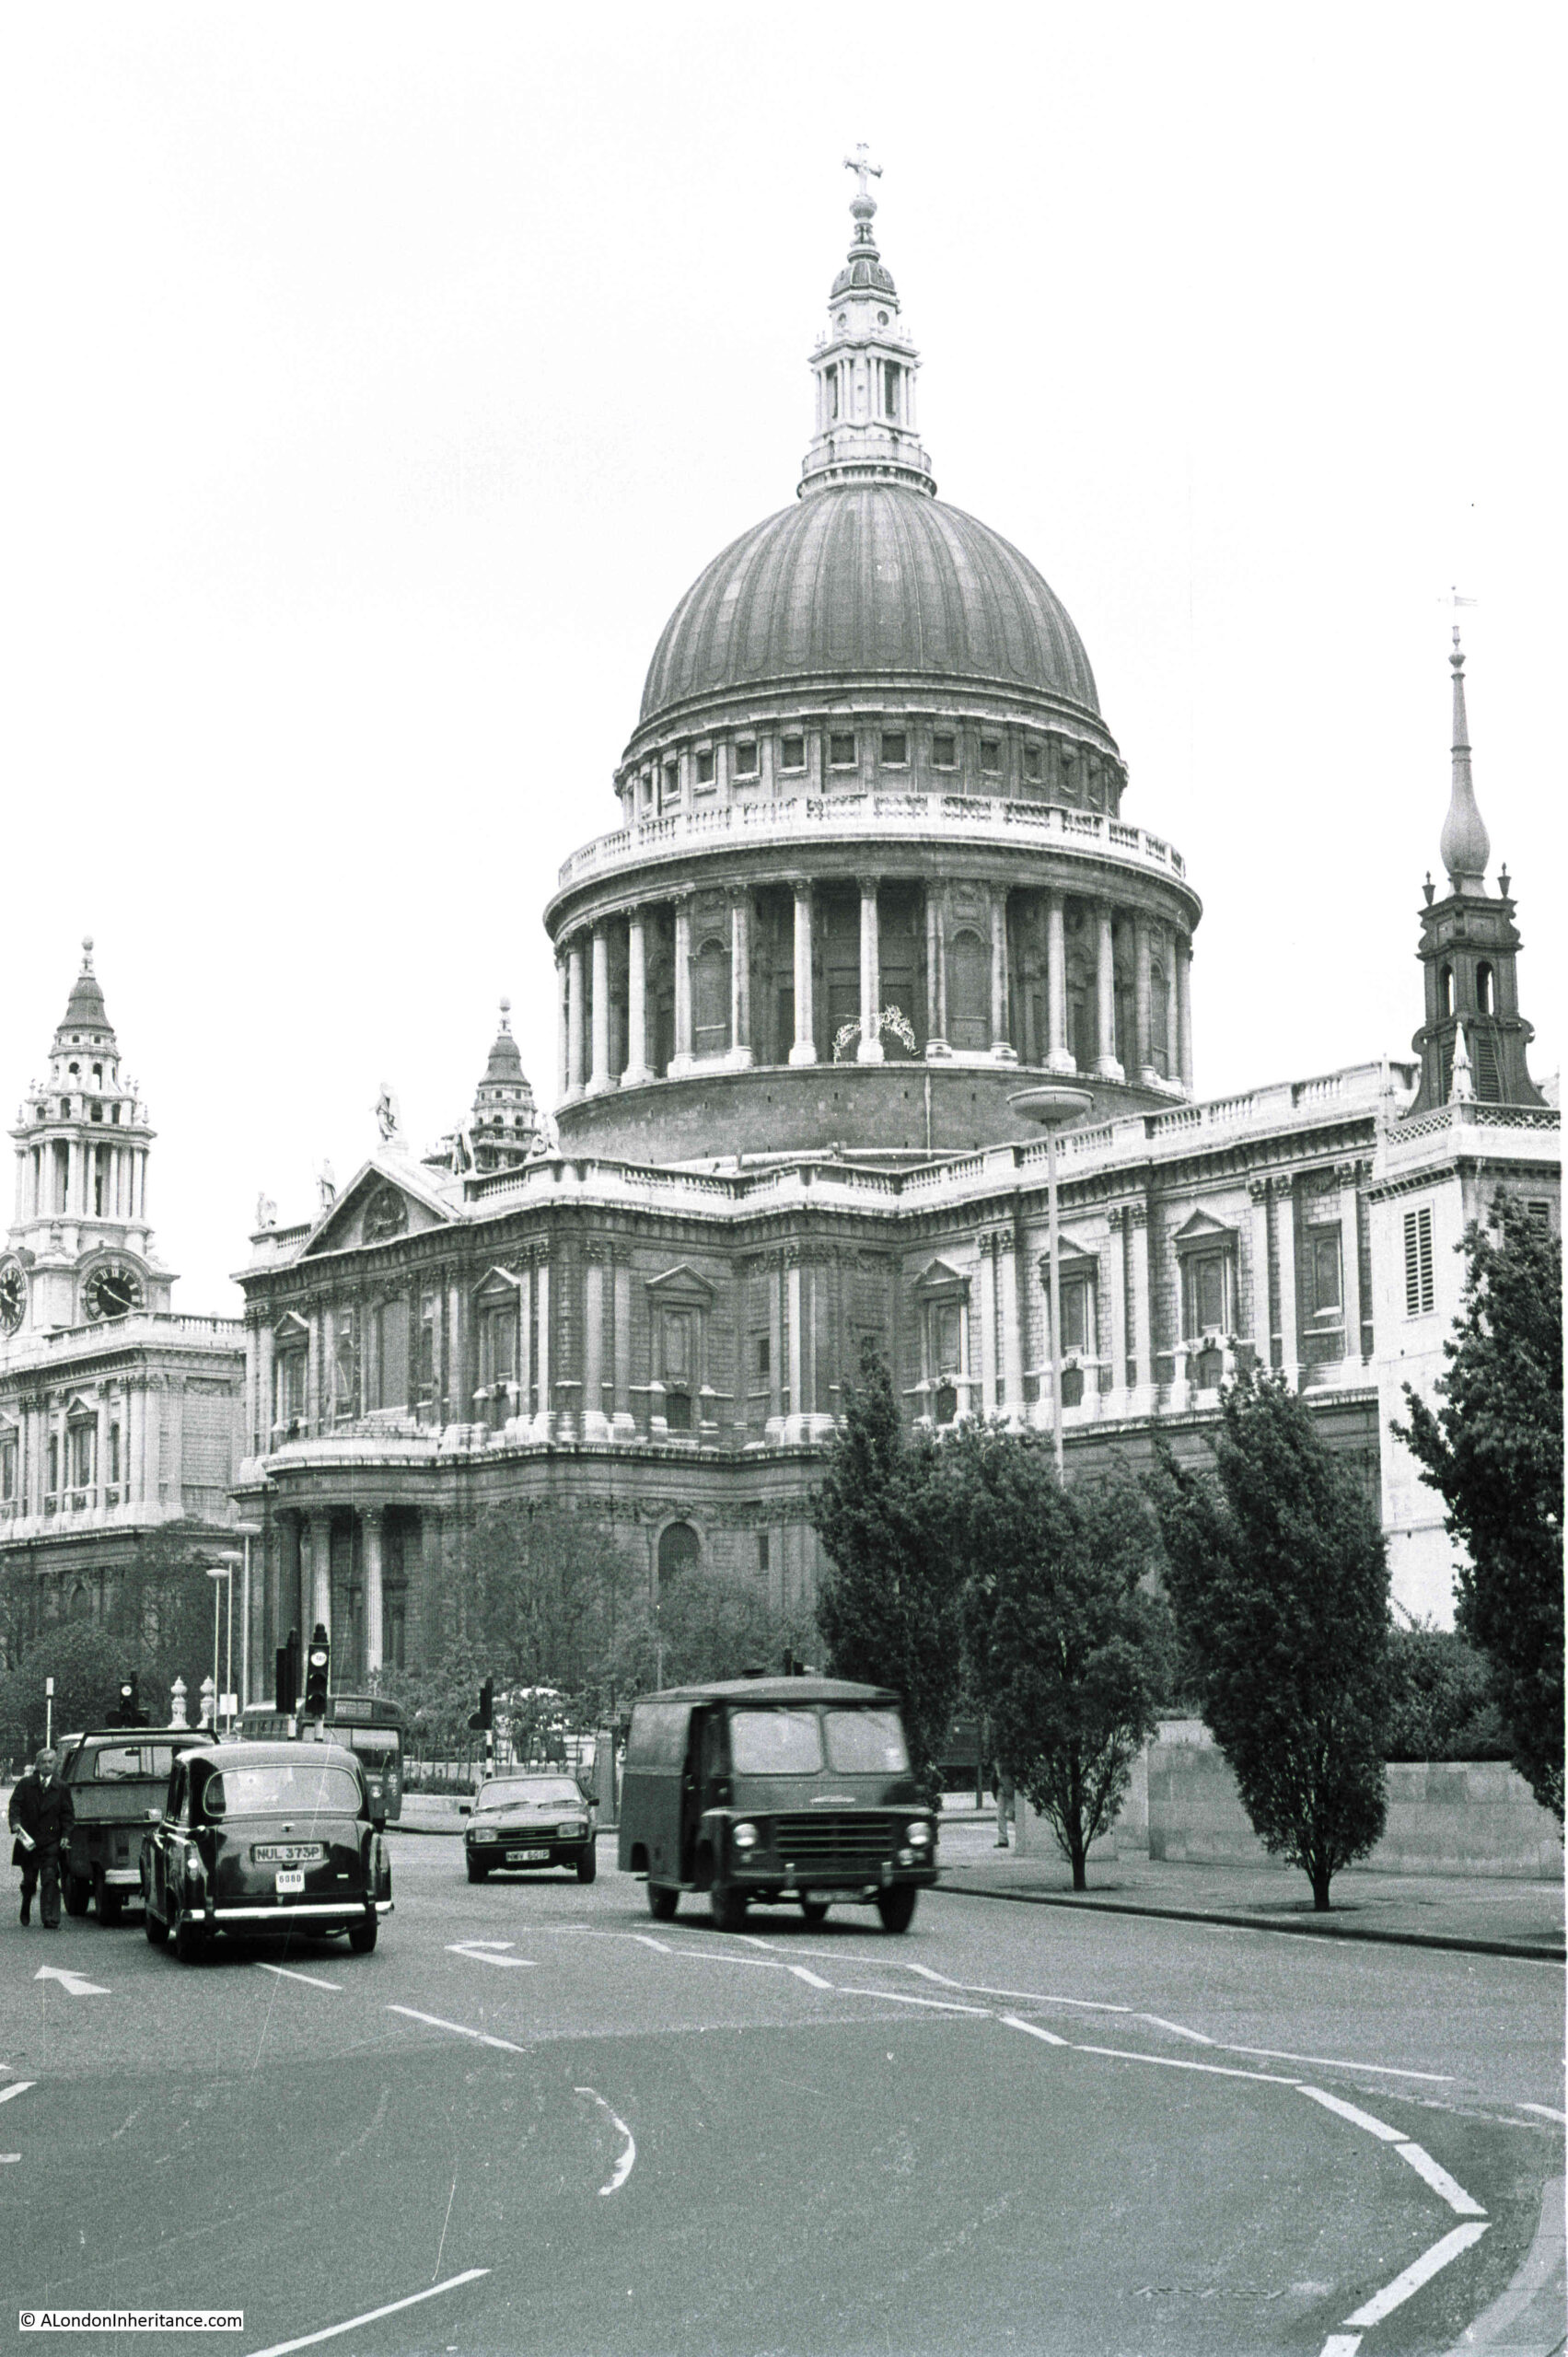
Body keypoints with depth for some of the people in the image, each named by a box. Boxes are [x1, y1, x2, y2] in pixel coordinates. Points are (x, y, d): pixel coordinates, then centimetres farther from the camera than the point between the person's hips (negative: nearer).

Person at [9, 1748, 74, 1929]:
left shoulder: (61, 1788, 6)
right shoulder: (25, 1784, 5)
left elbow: (68, 1814, 7)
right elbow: (15, 1804, -3)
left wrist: (66, 1835, -6)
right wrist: (15, 1823, -21)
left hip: (51, 1841, -1)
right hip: (27, 1839, 1)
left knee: (50, 1880, -10)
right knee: (29, 1880, 10)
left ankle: (50, 1920, -12)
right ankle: (26, 1909, 38)